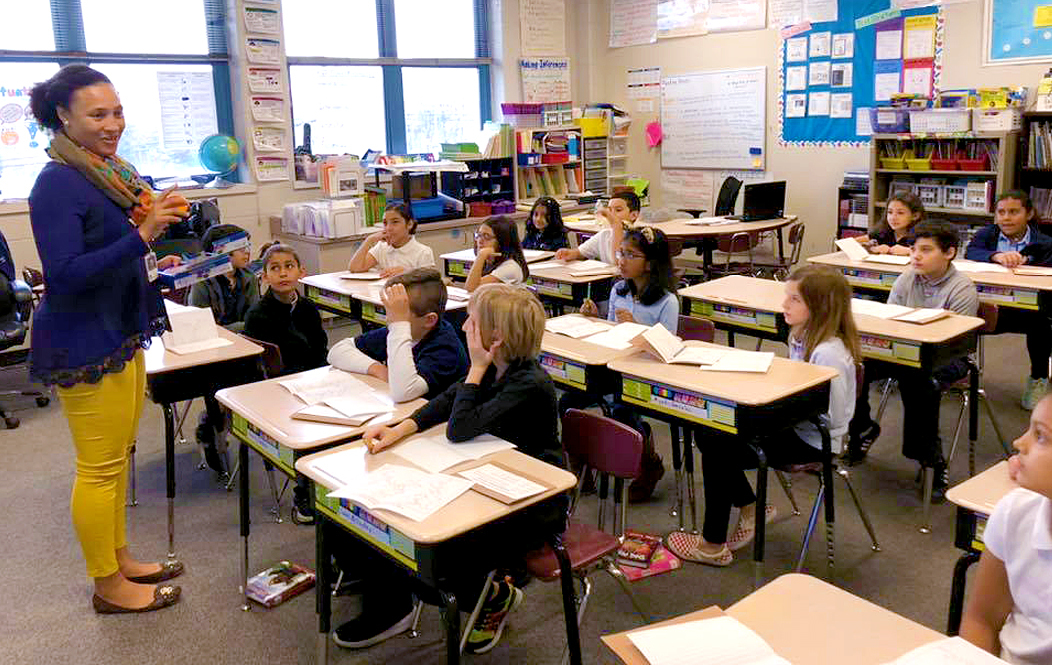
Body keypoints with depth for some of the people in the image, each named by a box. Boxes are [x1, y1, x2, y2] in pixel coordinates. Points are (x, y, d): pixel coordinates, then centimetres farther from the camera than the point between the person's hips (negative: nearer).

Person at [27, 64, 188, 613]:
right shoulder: (58, 183, -18)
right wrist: (143, 234, -31)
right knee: (100, 467, 2)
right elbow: (65, 274, -24)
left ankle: (120, 559, 34)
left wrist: (158, 217, 3)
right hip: (84, 345, -9)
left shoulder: (111, 172, 7)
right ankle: (109, 586, 18)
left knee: (117, 458, 19)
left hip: (120, 334, 9)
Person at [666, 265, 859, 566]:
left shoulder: (829, 353, -26)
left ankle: (712, 545, -1)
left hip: (812, 442, -10)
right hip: (795, 426, 10)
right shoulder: (803, 336, 6)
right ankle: (750, 508, 16)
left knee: (716, 450, -15)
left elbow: (830, 417, -25)